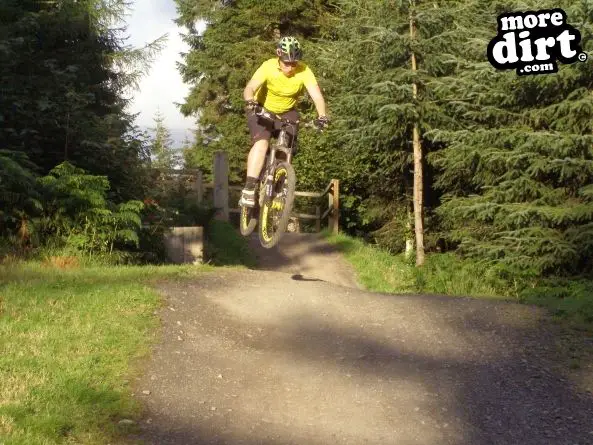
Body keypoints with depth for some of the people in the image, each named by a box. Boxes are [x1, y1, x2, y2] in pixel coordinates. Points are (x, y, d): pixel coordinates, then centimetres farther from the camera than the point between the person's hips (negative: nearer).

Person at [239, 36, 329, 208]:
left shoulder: (304, 71, -23)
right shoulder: (268, 67, -27)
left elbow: (317, 95, -33)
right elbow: (249, 88, -38)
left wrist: (322, 116, -51)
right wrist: (251, 102, -60)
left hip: (287, 112, 3)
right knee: (262, 143, -26)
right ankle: (249, 190, -28)